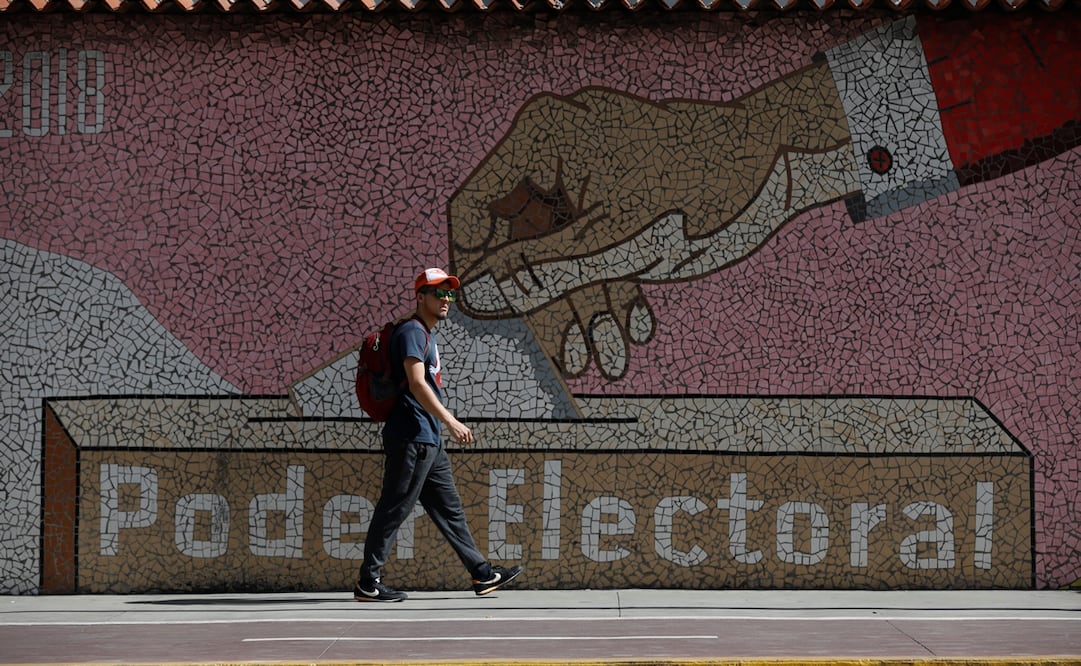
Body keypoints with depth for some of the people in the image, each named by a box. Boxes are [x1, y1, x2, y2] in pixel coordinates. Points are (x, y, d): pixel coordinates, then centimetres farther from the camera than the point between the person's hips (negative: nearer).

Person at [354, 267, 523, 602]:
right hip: (411, 437, -11)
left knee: (450, 509, 12)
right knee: (394, 508, -6)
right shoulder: (412, 331, -10)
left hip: (429, 441, 11)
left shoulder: (427, 335, 21)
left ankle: (482, 574, 16)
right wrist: (450, 421, -24)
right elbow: (416, 384, -21)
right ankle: (368, 583, -1)